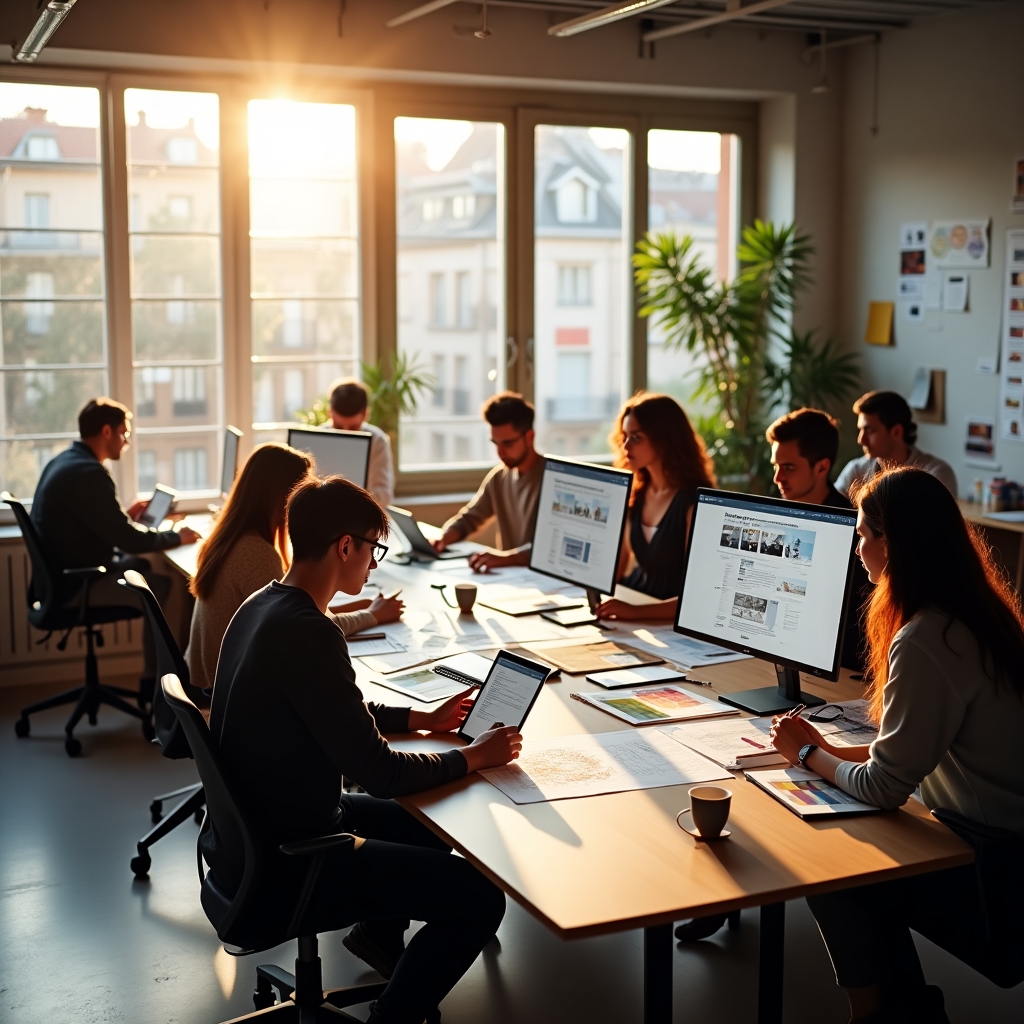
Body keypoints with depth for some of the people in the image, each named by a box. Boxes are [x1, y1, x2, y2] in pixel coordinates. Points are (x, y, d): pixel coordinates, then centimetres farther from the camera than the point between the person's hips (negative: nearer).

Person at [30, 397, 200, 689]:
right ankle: (155, 678, 7)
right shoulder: (89, 473, -23)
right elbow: (127, 540, -22)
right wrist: (177, 537, -8)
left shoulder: (63, 461, 9)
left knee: (142, 566, 19)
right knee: (165, 587, -8)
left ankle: (156, 672, 22)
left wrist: (125, 515, 17)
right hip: (76, 585, -11)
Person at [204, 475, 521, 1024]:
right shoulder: (307, 633, -27)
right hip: (277, 869, -10)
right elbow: (377, 772, -23)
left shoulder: (261, 607, 3)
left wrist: (423, 719, 19)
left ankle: (379, 933, 43)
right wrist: (474, 757, -9)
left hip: (245, 834, 10)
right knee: (480, 896, -12)